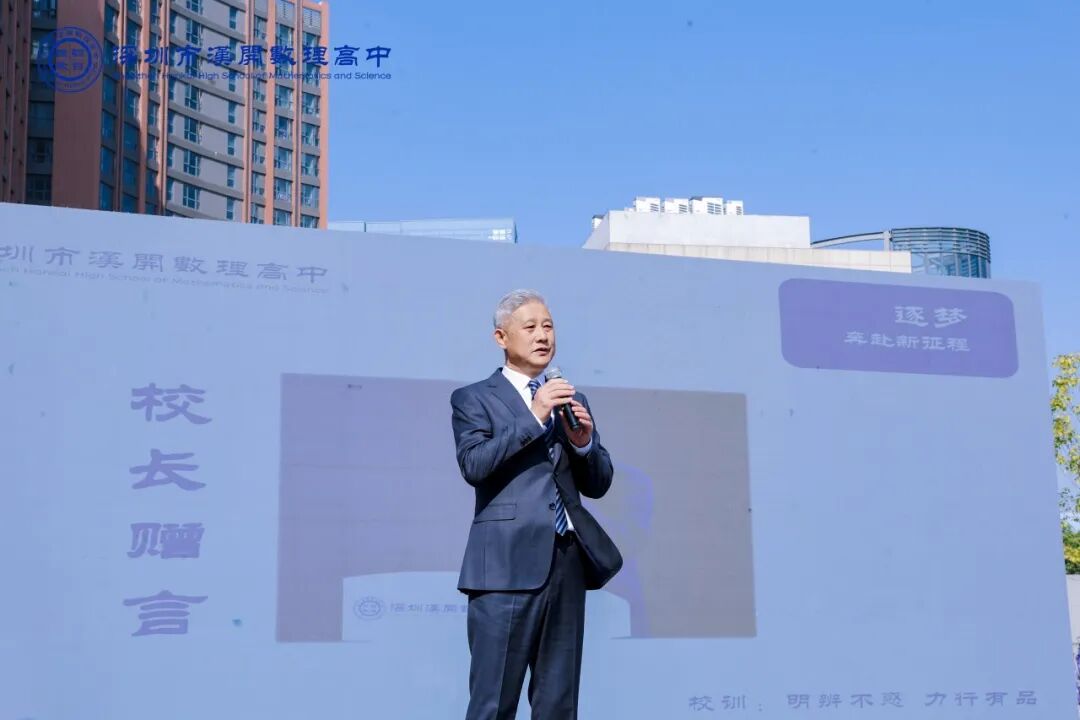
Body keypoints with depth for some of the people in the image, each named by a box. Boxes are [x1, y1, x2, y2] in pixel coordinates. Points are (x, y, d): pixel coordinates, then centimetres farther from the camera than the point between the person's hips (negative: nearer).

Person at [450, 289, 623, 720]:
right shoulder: (474, 399, 4)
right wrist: (533, 418, -17)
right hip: (508, 564, -5)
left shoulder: (571, 401, 20)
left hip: (567, 563, 5)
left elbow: (598, 484, 16)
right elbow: (473, 465, -13)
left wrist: (584, 442, -3)